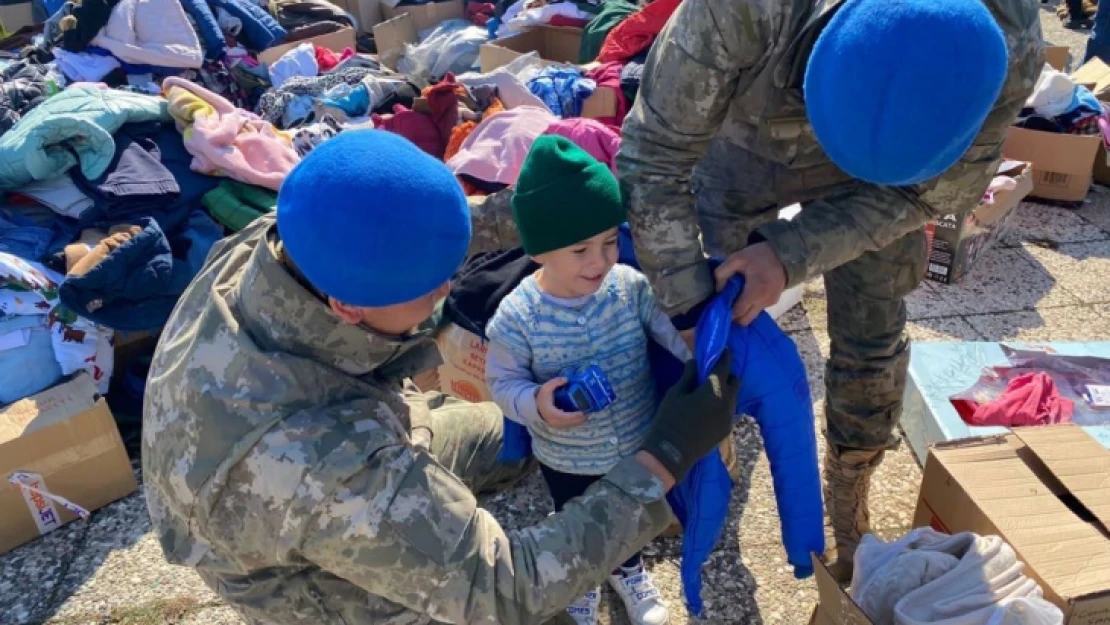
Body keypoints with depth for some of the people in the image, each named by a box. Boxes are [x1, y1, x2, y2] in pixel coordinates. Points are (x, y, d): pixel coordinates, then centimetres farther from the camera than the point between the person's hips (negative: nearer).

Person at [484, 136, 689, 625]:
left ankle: (628, 570, 65)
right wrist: (535, 404, -35)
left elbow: (671, 329, -10)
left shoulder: (631, 286, -22)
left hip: (639, 444, 2)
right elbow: (502, 382, -17)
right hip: (565, 459, -2)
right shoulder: (517, 317, -27)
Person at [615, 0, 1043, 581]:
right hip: (745, 148, 0)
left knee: (872, 343, 2)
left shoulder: (1009, 48, -34)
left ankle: (849, 498, 30)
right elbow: (653, 159, -31)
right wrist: (687, 303, -28)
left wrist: (789, 255, -31)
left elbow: (926, 190, -18)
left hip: (883, 179, 1)